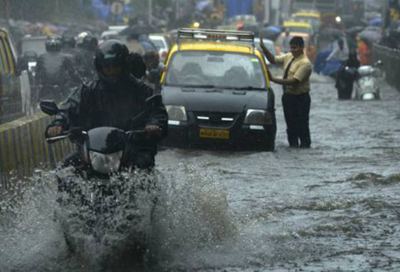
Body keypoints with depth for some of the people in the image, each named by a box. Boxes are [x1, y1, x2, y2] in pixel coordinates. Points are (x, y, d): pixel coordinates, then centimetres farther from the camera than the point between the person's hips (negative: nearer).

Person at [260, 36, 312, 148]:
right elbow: (273, 60, 13)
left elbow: (294, 81, -25)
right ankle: (293, 144, 21)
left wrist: (273, 79, -27)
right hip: (288, 95, 7)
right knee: (290, 123, 13)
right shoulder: (289, 57, 6)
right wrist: (263, 47, -2)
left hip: (300, 98, -7)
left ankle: (305, 145, 11)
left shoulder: (305, 63, -19)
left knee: (301, 124, 1)